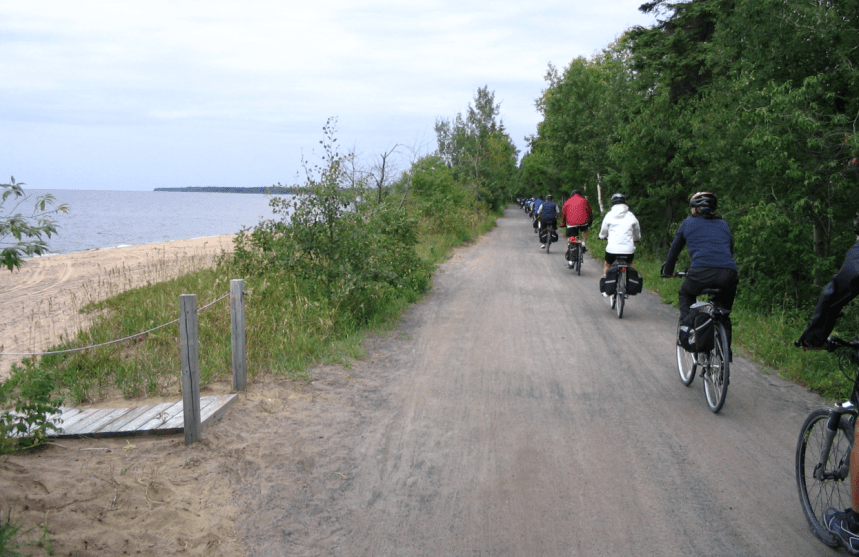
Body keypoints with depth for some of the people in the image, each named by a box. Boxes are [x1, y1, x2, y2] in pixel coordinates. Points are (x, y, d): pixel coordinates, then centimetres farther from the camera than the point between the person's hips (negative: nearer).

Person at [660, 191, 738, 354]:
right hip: (728, 275, 3)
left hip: (701, 273, -3)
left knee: (685, 295, 30)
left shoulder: (688, 223, 20)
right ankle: (725, 352, 20)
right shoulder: (723, 225, 28)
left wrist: (667, 271, 45)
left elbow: (674, 250, 29)